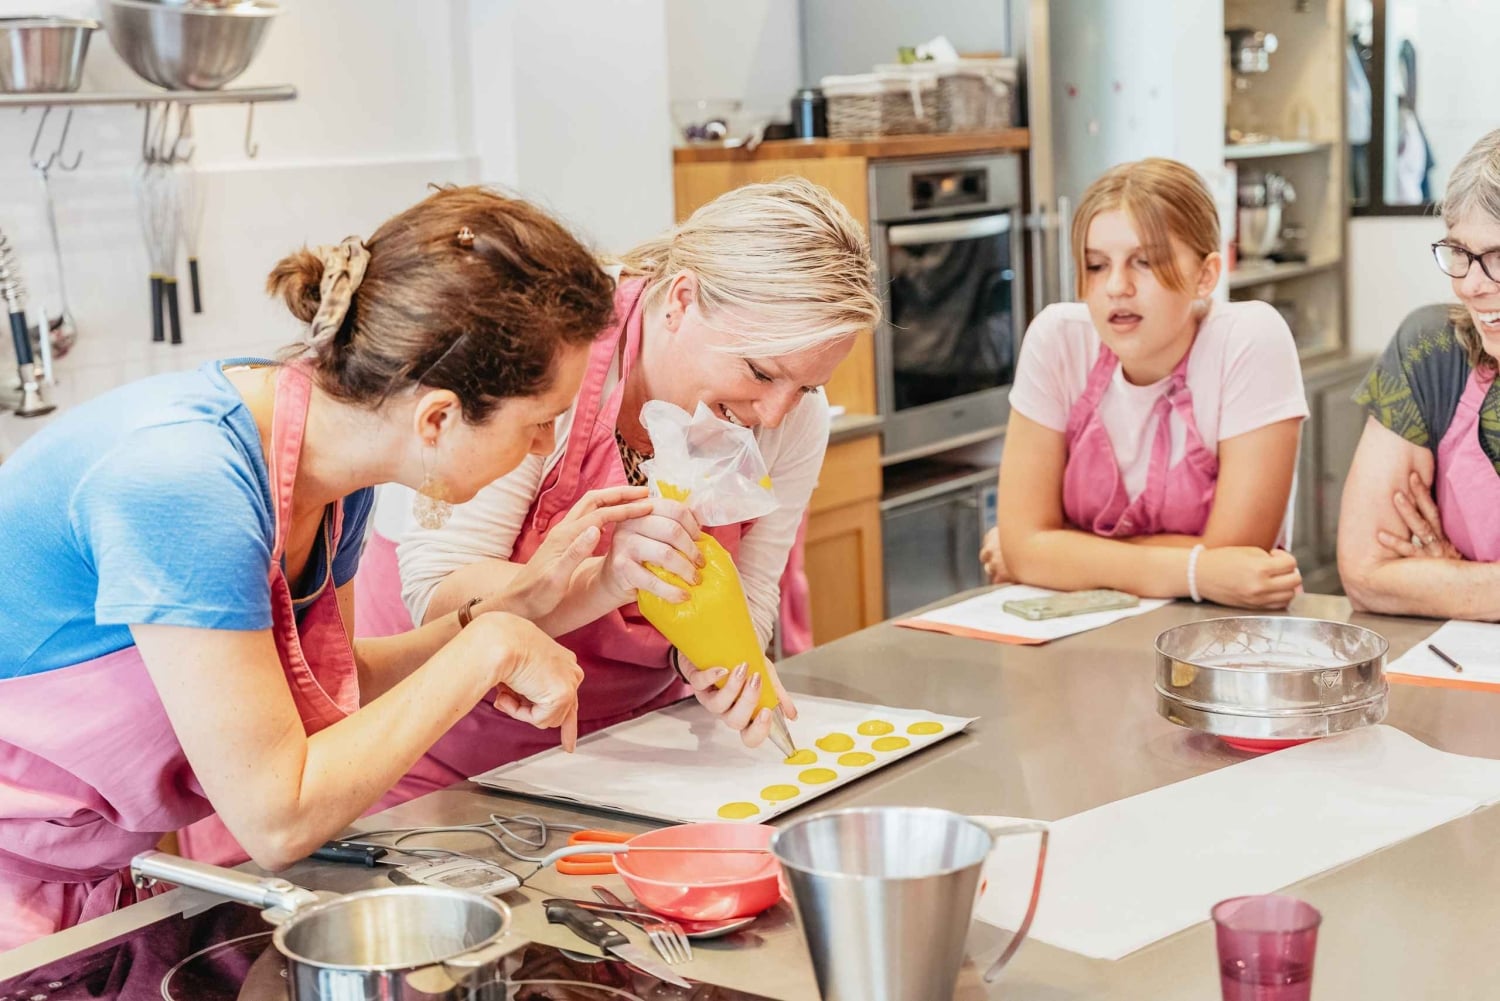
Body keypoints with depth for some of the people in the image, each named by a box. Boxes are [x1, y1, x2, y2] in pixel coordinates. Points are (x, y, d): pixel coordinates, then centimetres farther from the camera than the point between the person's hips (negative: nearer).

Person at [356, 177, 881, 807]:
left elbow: (743, 604, -1)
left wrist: (717, 660, -24)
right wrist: (604, 581, -42)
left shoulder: (795, 417, -10)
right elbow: (439, 596, -25)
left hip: (631, 732, 4)